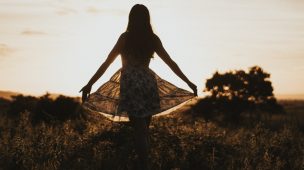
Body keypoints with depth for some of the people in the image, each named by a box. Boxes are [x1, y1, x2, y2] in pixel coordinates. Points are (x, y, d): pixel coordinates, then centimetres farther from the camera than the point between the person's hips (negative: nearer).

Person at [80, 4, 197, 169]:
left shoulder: (125, 37, -3)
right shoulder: (153, 38, 6)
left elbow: (107, 63, -5)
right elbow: (171, 63, 10)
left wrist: (90, 84, -2)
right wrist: (188, 82, 18)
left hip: (130, 84, -3)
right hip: (149, 83, 4)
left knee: (139, 129, -3)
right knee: (144, 127, 15)